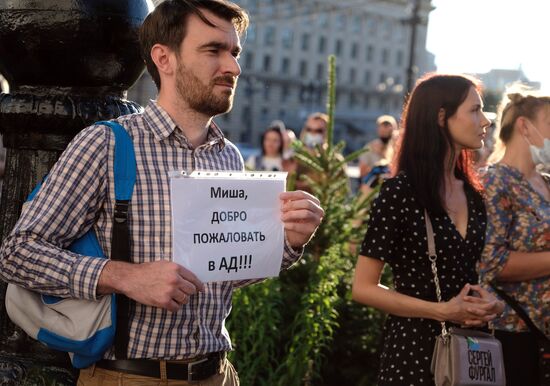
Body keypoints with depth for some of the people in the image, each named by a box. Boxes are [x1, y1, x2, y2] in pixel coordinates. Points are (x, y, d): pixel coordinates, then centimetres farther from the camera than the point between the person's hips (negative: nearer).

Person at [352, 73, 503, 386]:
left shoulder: (473, 195, 6)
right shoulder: (400, 193, -14)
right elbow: (363, 288, -14)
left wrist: (490, 303, -5)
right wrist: (441, 311, -20)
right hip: (416, 347, -6)